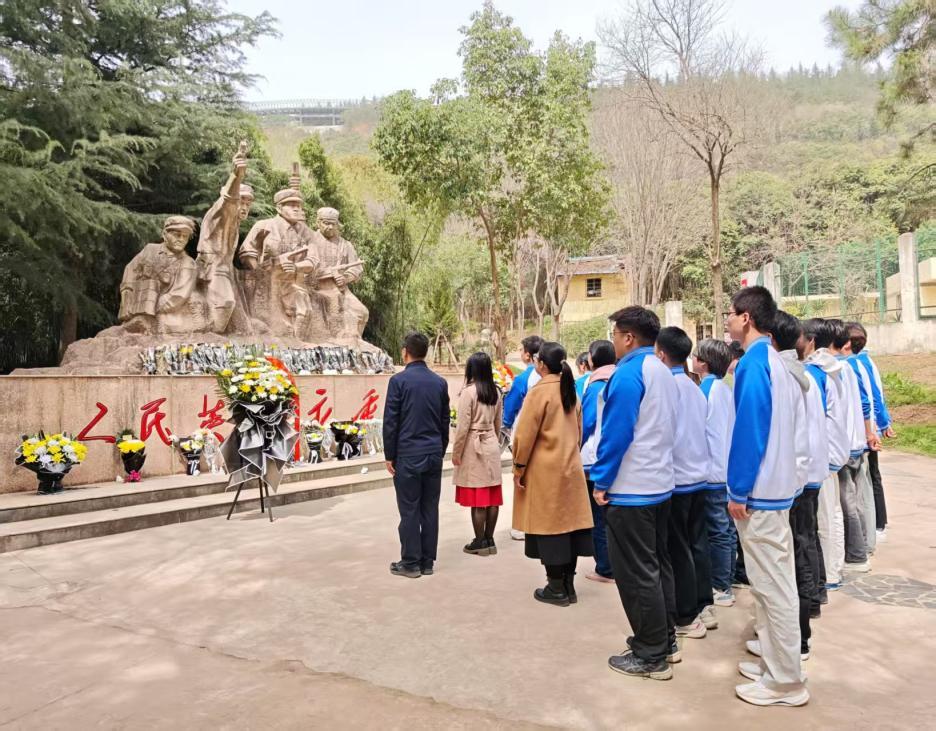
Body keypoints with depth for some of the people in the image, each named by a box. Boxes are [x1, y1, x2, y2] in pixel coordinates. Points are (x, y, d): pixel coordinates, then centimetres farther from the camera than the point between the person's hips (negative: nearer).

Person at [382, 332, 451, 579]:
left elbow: (390, 421, -9)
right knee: (430, 509, 9)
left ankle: (411, 563, 8)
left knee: (409, 510, 2)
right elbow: (445, 421, 10)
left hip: (408, 454, -5)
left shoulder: (399, 380, -9)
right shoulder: (440, 382, 6)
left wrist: (389, 455, -1)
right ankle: (427, 561, 16)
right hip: (434, 454, 5)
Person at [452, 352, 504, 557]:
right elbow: (498, 423, 12)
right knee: (492, 498, 9)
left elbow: (463, 426, -13)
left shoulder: (468, 392, -14)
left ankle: (480, 542, 8)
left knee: (477, 499, 1)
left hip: (473, 447, -6)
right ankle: (489, 540, 18)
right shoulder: (495, 392, 4)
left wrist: (456, 452, -5)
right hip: (492, 447, 6)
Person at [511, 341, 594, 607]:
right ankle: (568, 586, 18)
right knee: (569, 524, 10)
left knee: (548, 527, 1)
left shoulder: (540, 390, -12)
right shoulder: (570, 390, 9)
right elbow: (578, 431, 14)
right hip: (570, 467, 7)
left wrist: (519, 467, -6)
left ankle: (556, 589, 8)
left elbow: (525, 433, -13)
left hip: (544, 470, -7)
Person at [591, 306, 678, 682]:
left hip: (630, 489, -9)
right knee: (657, 566, 18)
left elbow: (616, 433, -21)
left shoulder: (628, 373, -17)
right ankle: (665, 641, 29)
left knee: (636, 574, 1)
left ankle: (651, 656, 10)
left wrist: (601, 482, -13)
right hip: (660, 483, 9)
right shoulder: (663, 371, 11)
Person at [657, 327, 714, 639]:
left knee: (678, 550, 2)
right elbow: (703, 433, 13)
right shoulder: (696, 389, 7)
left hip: (675, 479, -8)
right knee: (697, 544, 15)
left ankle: (687, 618, 10)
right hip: (698, 475, 8)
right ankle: (704, 607, 24)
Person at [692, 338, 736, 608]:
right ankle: (726, 580, 24)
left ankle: (720, 588, 7)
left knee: (717, 532, -1)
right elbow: (730, 429, 14)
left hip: (711, 472, -8)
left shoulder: (704, 390, -15)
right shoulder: (726, 390, 10)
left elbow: (694, 430, -14)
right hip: (727, 470, 8)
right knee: (727, 529, 14)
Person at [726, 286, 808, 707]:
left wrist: (738, 490, -15)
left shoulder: (753, 362, -16)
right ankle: (773, 662, 29)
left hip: (759, 491, -10)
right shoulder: (774, 360, 12)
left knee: (772, 586, 0)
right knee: (770, 583, 17)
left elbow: (749, 429, -21)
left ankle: (785, 682, 11)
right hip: (774, 486, 10)